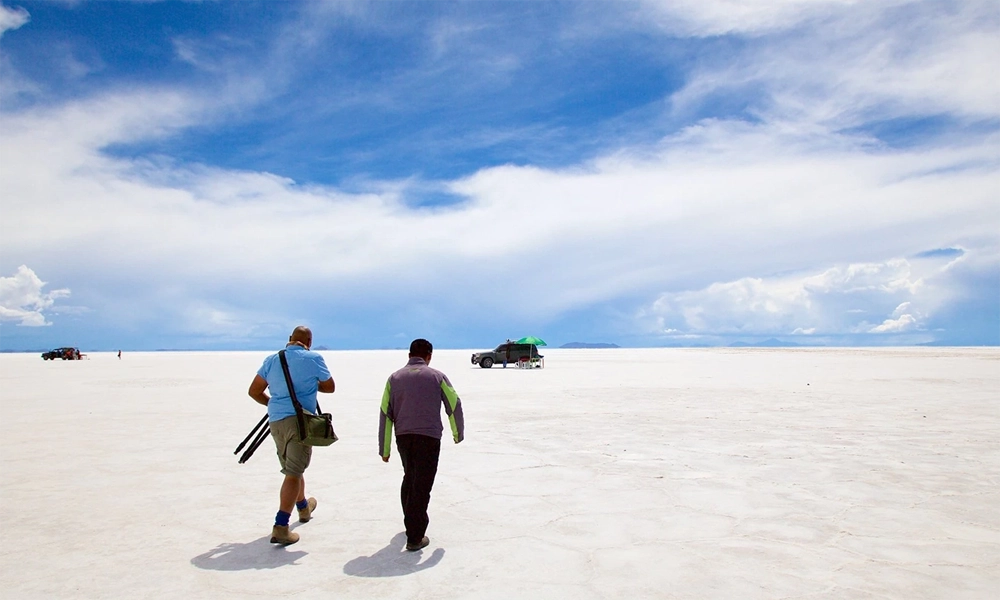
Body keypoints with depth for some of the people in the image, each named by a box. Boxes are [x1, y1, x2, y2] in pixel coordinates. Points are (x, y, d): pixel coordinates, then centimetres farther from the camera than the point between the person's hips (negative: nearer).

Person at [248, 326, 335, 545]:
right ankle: (280, 527, -10)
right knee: (293, 473, -4)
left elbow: (254, 391, 12)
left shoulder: (272, 360, 10)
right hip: (299, 419, -6)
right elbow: (330, 387, 7)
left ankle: (304, 507, 43)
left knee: (293, 468, 22)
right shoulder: (313, 359, -4)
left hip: (275, 420, 6)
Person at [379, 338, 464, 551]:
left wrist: (384, 448, 10)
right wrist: (458, 433, 23)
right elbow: (454, 405, 7)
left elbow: (385, 414, 7)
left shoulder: (395, 378, 10)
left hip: (403, 437, 4)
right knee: (422, 485, 0)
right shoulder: (437, 376, 4)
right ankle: (415, 537, 0)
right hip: (428, 437, -3)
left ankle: (411, 522, 37)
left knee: (409, 479, 24)